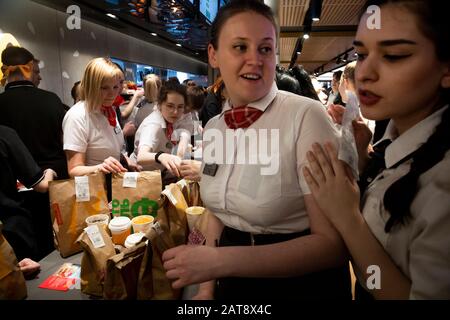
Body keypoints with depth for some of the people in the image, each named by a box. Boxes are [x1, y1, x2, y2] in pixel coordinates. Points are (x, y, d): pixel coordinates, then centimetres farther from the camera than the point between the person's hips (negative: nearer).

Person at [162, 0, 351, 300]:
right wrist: (207, 286, -1)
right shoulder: (213, 128, -3)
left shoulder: (307, 116, -22)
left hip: (301, 284, -4)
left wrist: (219, 261, -27)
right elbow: (221, 212, 8)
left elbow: (333, 243, -22)